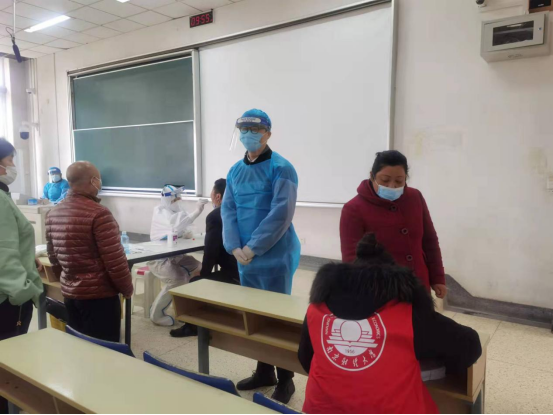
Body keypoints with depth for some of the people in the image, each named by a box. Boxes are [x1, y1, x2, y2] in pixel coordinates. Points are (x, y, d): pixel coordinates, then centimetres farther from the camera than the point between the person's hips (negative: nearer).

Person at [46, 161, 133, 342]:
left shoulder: (53, 214, 5)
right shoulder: (99, 214, -20)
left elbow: (53, 258, 14)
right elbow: (114, 260, -19)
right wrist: (127, 288, -5)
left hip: (69, 293, 8)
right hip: (99, 294, -8)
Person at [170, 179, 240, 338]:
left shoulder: (214, 216, -14)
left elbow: (210, 250, -13)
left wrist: (204, 273, 3)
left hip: (232, 274, -8)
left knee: (195, 283, 7)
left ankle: (193, 326, 20)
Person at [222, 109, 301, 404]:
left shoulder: (281, 168, -10)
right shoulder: (235, 171, 9)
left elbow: (280, 213, -18)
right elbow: (228, 210, 5)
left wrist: (252, 248, -18)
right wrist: (235, 248, -9)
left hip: (275, 257, -6)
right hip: (244, 258, 6)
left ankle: (285, 379, 23)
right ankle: (263, 371, 35)